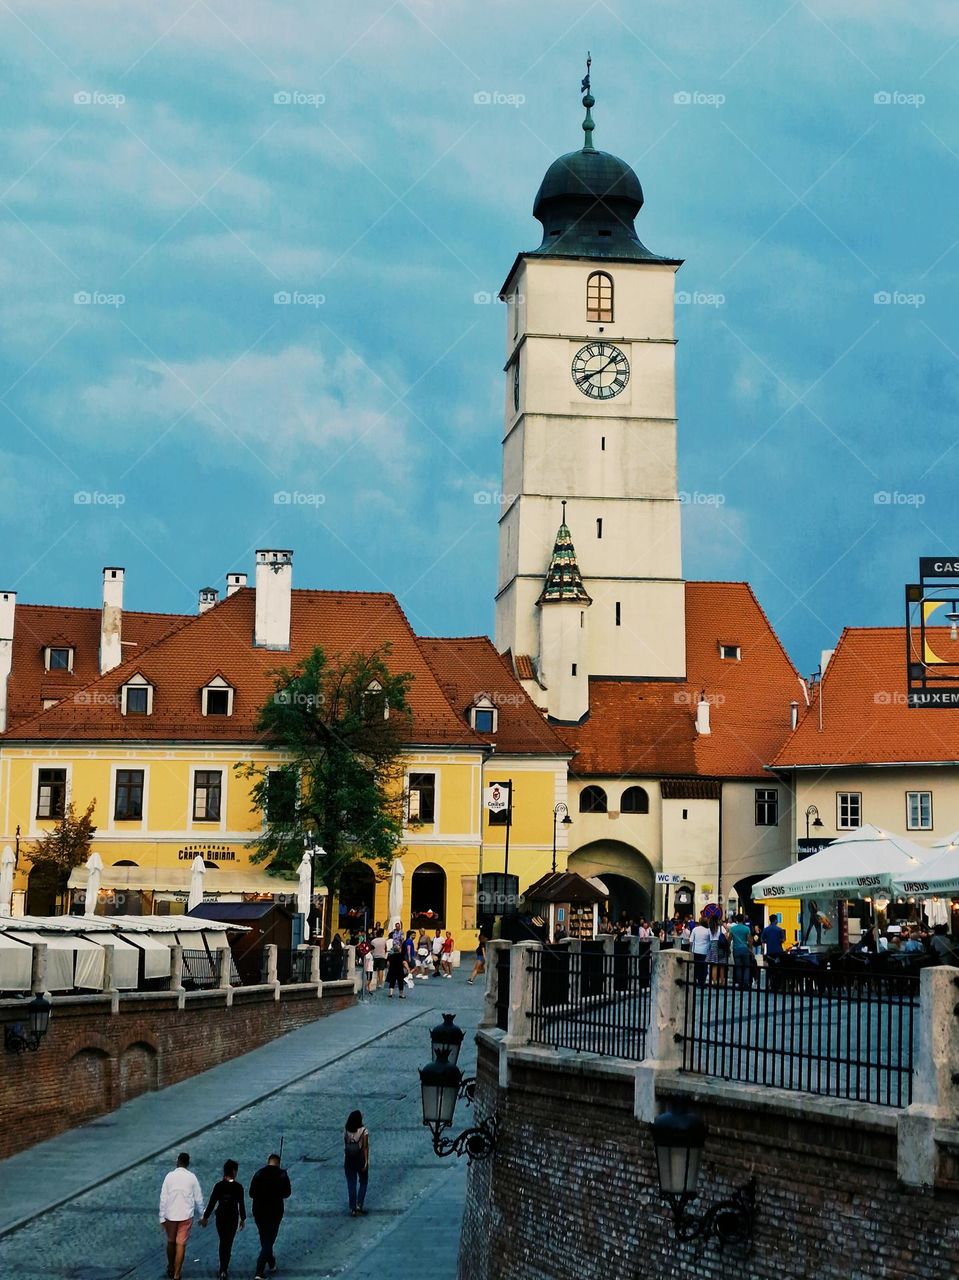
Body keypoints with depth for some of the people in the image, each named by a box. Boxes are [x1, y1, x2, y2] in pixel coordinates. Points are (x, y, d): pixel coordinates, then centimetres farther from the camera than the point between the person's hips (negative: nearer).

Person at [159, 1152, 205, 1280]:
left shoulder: (169, 1176, -7)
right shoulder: (192, 1177, -6)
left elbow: (163, 1198, -5)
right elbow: (198, 1198, 0)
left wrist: (162, 1217, 2)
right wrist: (202, 1215, 14)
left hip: (170, 1215, 1)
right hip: (186, 1216, -1)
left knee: (171, 1242, 19)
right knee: (181, 1245, 4)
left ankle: (171, 1268, 37)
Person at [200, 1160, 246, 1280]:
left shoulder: (219, 1186, -7)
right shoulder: (238, 1187, -11)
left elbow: (212, 1202, -4)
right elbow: (241, 1204, -6)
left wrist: (205, 1217, 5)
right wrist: (243, 1219, 7)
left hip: (220, 1216, 2)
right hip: (233, 1217, -2)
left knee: (222, 1242, 19)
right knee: (228, 1243, 5)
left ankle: (223, 1268, 25)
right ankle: (224, 1270, -1)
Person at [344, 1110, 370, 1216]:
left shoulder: (346, 1131, -4)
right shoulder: (364, 1131, -14)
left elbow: (345, 1146, 2)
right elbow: (365, 1147, -13)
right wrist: (366, 1162, -8)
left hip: (348, 1160, 2)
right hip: (360, 1159, -2)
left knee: (351, 1184, 9)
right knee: (363, 1182, 16)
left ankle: (352, 1209, 10)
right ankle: (359, 1205, 5)